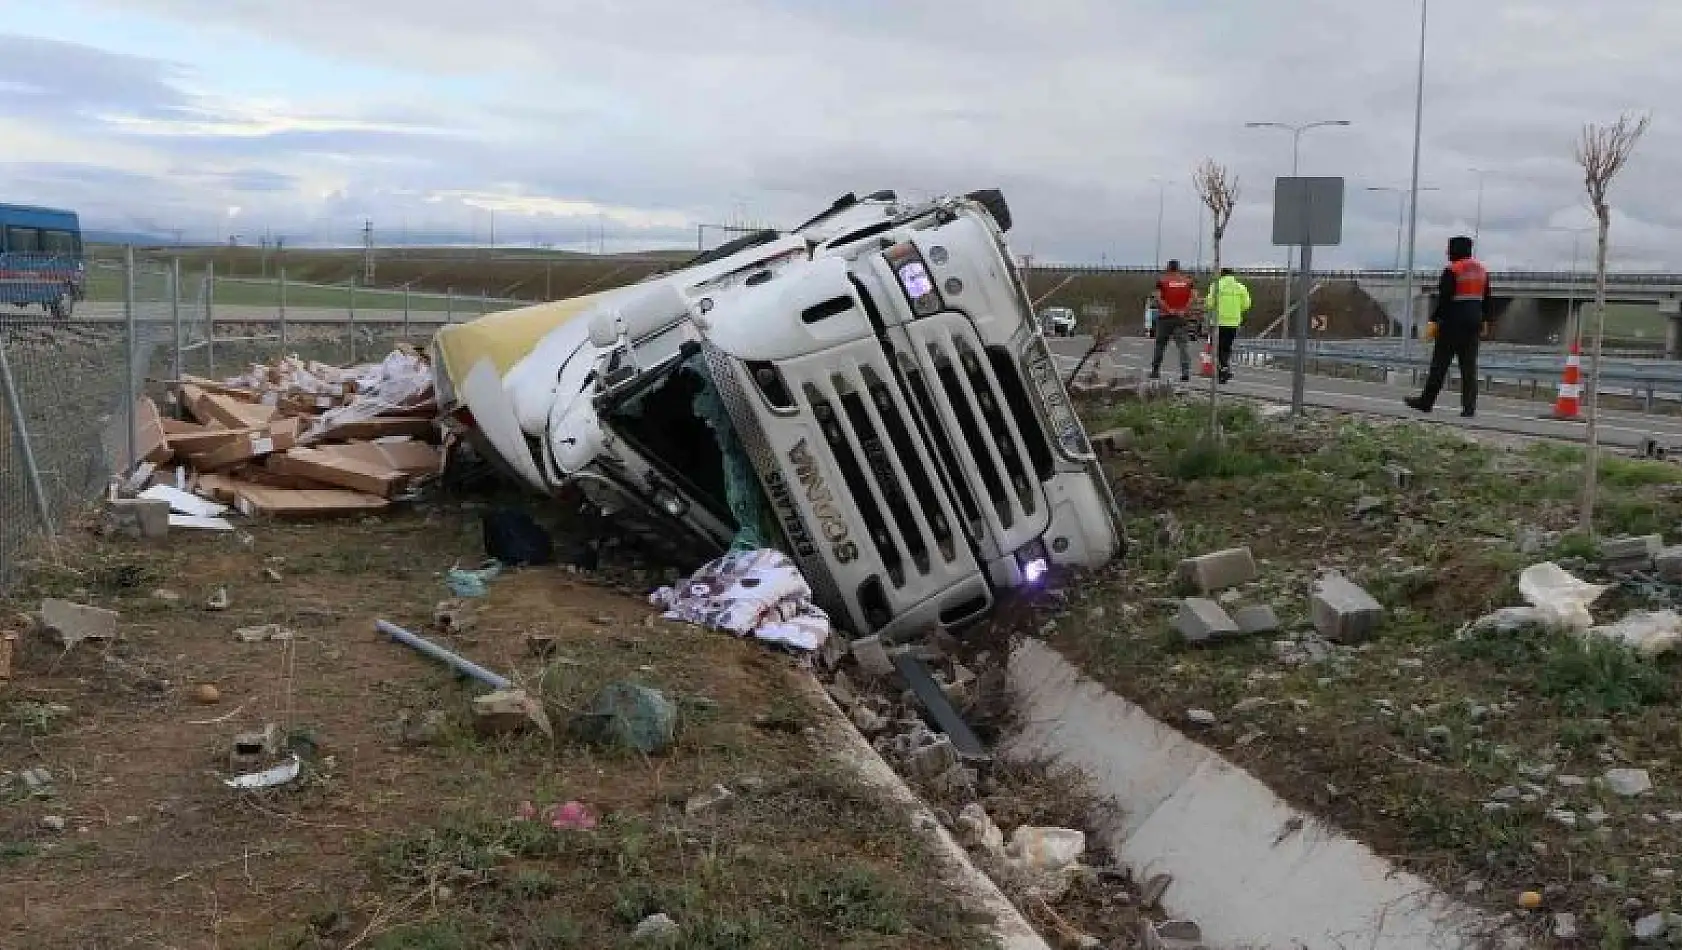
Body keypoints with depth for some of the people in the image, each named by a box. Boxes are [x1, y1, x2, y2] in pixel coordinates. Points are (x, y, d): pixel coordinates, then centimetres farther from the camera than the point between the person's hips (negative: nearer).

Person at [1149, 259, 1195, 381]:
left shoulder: (1161, 280, 1)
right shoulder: (1188, 281, 8)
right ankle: (1186, 372, -13)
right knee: (1183, 344, -1)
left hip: (1165, 316, -1)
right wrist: (1184, 310, -8)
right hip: (1182, 317, 2)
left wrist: (1169, 310, -13)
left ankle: (1155, 371, 15)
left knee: (1160, 344, 9)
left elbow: (1159, 298, -12)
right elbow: (1193, 297, -4)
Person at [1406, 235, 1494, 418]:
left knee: (1440, 363, 1)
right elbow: (1486, 298, 15)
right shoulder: (1482, 269, 12)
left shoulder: (1452, 271, -11)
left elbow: (1444, 299, -16)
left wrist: (1434, 321, -13)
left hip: (1453, 322, -6)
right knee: (1469, 365, 5)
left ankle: (1426, 401, 8)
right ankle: (1469, 407, 0)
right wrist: (1485, 321, 20)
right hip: (1473, 322, 7)